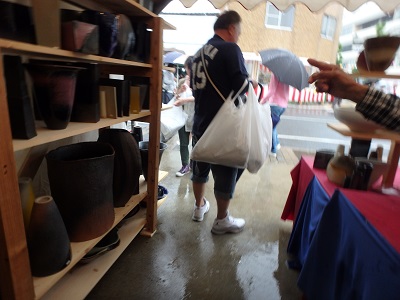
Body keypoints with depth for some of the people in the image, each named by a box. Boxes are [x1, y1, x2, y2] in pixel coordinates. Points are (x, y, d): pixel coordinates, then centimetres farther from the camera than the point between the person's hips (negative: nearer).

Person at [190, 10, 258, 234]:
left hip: (201, 123, 8)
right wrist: (253, 84, 2)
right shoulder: (230, 48, -11)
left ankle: (200, 207, 37)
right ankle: (222, 220, 20)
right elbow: (242, 85, -18)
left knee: (201, 167, 20)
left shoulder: (200, 53, 13)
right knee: (226, 171, 6)